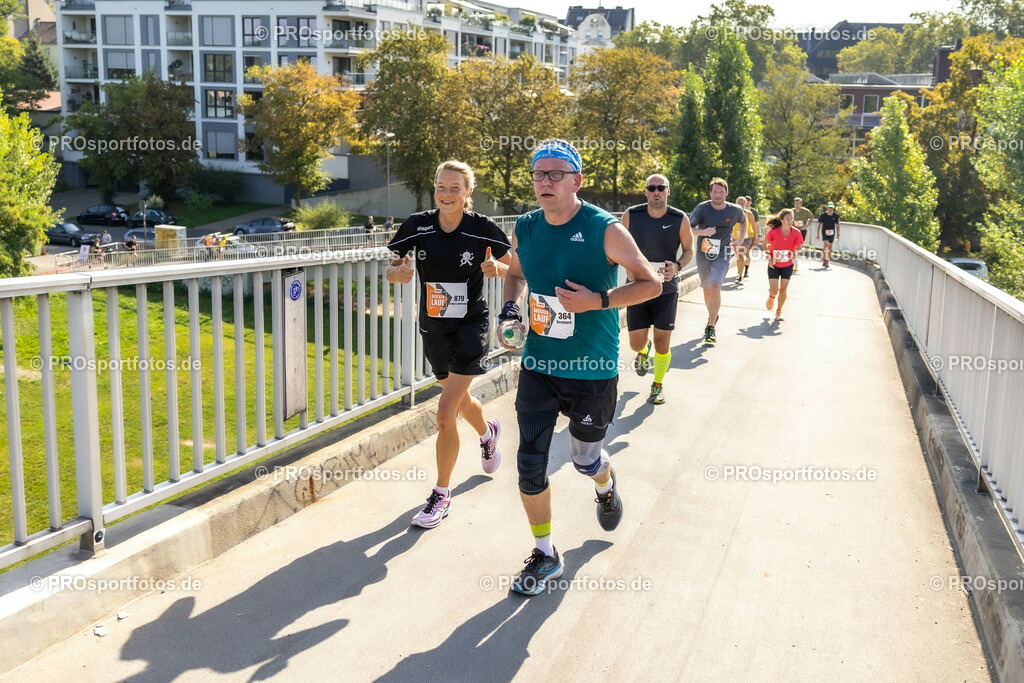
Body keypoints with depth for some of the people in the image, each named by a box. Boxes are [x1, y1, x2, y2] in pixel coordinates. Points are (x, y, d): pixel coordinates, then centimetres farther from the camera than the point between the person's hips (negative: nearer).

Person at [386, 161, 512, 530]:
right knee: (460, 400, 25)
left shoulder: (481, 228, -13)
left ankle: (441, 495, 6)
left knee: (445, 414, -12)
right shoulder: (418, 225, -7)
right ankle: (488, 433, 60)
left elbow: (515, 270, -2)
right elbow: (392, 270, 0)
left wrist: (496, 268, -24)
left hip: (471, 326, -4)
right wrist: (398, 272, -23)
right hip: (433, 327, 5)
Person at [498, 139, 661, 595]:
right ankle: (544, 555, 20)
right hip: (538, 365, 4)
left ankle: (606, 487, 52)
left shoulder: (605, 230, -13)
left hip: (593, 370, -3)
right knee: (530, 464, 0)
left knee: (586, 459, 13)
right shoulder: (525, 229, 1)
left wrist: (597, 301, -21)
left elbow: (651, 284, -9)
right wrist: (510, 305, 1)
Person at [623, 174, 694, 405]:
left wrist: (677, 267, -14)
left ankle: (657, 386, 26)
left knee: (662, 343, 1)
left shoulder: (680, 219, -8)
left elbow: (689, 250, 5)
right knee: (636, 343, 1)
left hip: (666, 290, 0)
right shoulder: (631, 216, -7)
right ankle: (643, 352, 41)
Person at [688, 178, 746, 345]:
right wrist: (703, 232, -33)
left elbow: (743, 222, 18)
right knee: (707, 290, 15)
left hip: (722, 255, -2)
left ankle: (711, 328, -13)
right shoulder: (702, 208, -10)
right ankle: (712, 317, 43)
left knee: (715, 287, -20)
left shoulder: (735, 210, -4)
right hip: (703, 254, 2)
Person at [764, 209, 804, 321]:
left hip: (788, 265, 1)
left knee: (783, 290, 2)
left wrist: (794, 258, -13)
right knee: (774, 291, -7)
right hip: (774, 265, -1)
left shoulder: (796, 233, -13)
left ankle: (779, 311, 22)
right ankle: (771, 297, 31)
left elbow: (797, 248, 2)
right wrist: (769, 258, -8)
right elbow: (765, 244, -2)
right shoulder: (773, 231, -18)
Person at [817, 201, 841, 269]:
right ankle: (824, 259, -13)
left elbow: (837, 225, 8)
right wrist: (818, 234, 0)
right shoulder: (823, 215, -7)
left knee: (830, 247, 7)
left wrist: (838, 234, 5)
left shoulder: (836, 216, 0)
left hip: (832, 233, 3)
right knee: (825, 245, -21)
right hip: (824, 232, -3)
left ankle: (827, 261, 16)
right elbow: (819, 225, 0)